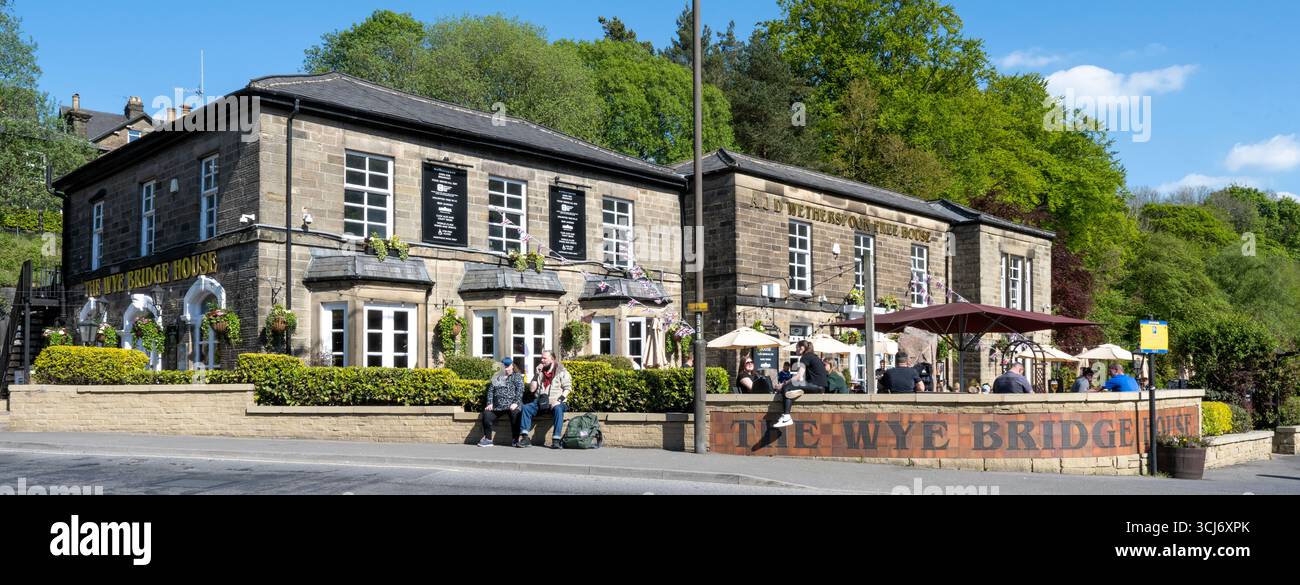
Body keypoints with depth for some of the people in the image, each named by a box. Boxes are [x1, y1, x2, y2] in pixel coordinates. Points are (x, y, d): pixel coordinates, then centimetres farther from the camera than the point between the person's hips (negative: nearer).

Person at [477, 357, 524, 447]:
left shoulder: (517, 376, 9)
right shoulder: (497, 377, 21)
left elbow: (520, 390, -4)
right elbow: (490, 390, 15)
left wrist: (516, 403, -17)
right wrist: (490, 403, 0)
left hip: (511, 405, -4)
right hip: (497, 406, 4)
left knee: (515, 413, -34)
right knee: (486, 414, -19)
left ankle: (516, 440, -24)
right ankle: (488, 439, -6)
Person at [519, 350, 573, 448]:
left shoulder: (562, 372, 5)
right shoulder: (540, 371, 18)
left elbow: (567, 388, -3)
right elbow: (532, 389, 12)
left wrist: (559, 400, -17)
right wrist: (537, 374, 3)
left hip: (555, 402, -4)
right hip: (541, 402, 4)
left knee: (558, 409, -37)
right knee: (525, 407, -22)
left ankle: (556, 440, -42)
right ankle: (525, 438, -26)